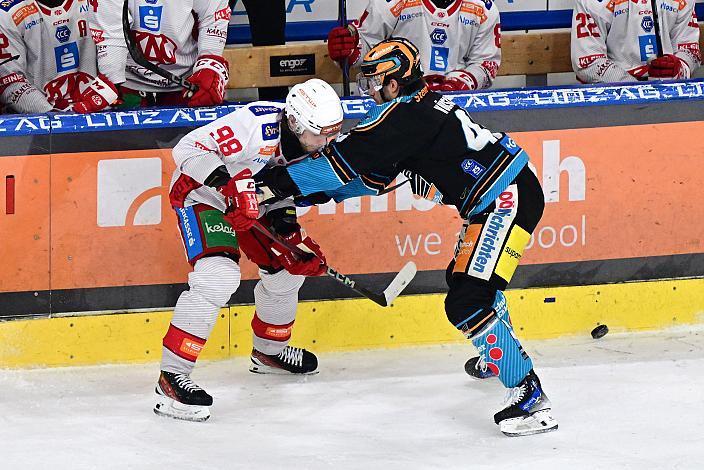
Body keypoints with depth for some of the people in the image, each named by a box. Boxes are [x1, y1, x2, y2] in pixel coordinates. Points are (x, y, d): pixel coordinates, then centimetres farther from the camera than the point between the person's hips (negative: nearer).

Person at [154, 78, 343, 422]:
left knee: (287, 267, 15)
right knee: (218, 276, -26)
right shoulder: (257, 123, -33)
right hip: (201, 192, -9)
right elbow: (188, 148, -33)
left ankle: (269, 352, 42)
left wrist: (291, 236, -5)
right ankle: (172, 378, -27)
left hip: (254, 199, 9)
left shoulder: (309, 144, -8)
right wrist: (229, 183, -44)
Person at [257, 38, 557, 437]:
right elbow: (374, 175, 19)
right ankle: (500, 354, 54)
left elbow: (347, 160, -19)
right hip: (495, 199, 11)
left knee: (468, 303, -17)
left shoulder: (406, 115, -17)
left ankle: (531, 397, -20)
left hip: (506, 200, -11)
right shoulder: (417, 106, 15)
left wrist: (279, 182, -16)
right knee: (464, 277, 31)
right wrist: (315, 192, 10)